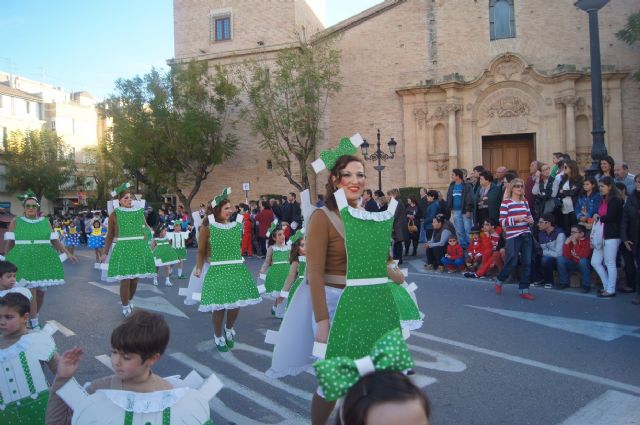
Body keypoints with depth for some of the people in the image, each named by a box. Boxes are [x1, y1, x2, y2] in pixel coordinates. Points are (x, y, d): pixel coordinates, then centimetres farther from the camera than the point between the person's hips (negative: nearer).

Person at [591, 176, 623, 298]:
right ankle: (607, 286, 21)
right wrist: (597, 219, -8)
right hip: (601, 235, 8)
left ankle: (610, 290, 10)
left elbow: (609, 217, -18)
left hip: (611, 236, -8)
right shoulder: (603, 200, 15)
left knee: (610, 264, 0)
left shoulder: (615, 200, -10)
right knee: (595, 262, 9)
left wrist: (598, 217, -1)